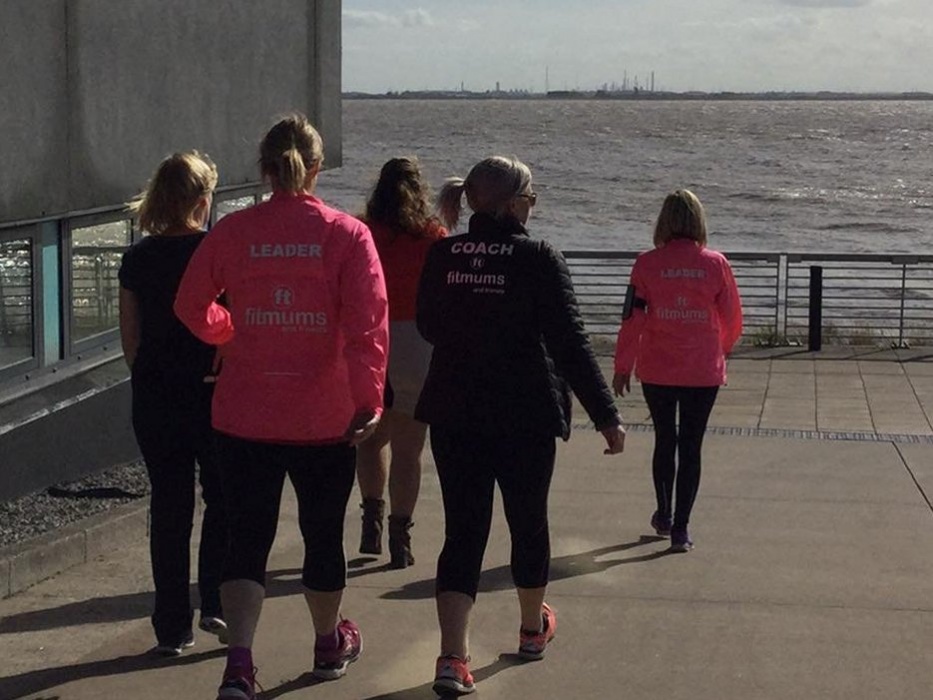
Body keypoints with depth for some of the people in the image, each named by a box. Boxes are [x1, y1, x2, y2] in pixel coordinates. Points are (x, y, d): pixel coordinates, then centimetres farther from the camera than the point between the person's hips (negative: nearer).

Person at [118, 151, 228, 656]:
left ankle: (172, 627, 10)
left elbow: (130, 337, 5)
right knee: (223, 499, 15)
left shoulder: (138, 258, 1)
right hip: (213, 394, -3)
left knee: (168, 506, 8)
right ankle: (218, 605, 9)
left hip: (155, 397, 3)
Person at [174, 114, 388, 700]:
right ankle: (331, 646, 36)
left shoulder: (232, 232, -3)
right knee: (323, 532, 17)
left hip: (245, 415, 1)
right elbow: (368, 323, -16)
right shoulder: (347, 234, -8)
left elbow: (191, 306, 7)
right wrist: (369, 397, -14)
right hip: (326, 416, -1)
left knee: (249, 537, 6)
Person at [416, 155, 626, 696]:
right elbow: (570, 342, -15)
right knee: (528, 520, 17)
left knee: (463, 529, 4)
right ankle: (534, 628, 37)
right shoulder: (538, 260, -12)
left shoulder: (442, 256, 0)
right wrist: (606, 415, -12)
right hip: (526, 414, -3)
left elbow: (428, 327, 14)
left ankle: (453, 655, -10)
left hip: (454, 412, 3)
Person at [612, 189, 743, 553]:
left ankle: (664, 515, 30)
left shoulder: (648, 263, -6)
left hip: (657, 371, 1)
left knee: (664, 441, 18)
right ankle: (680, 529, 5)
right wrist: (723, 348, 24)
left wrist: (622, 367, 6)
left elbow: (632, 319, -5)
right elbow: (732, 317, 4)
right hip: (704, 373, -1)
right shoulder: (716, 264, -5)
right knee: (691, 447, 6)